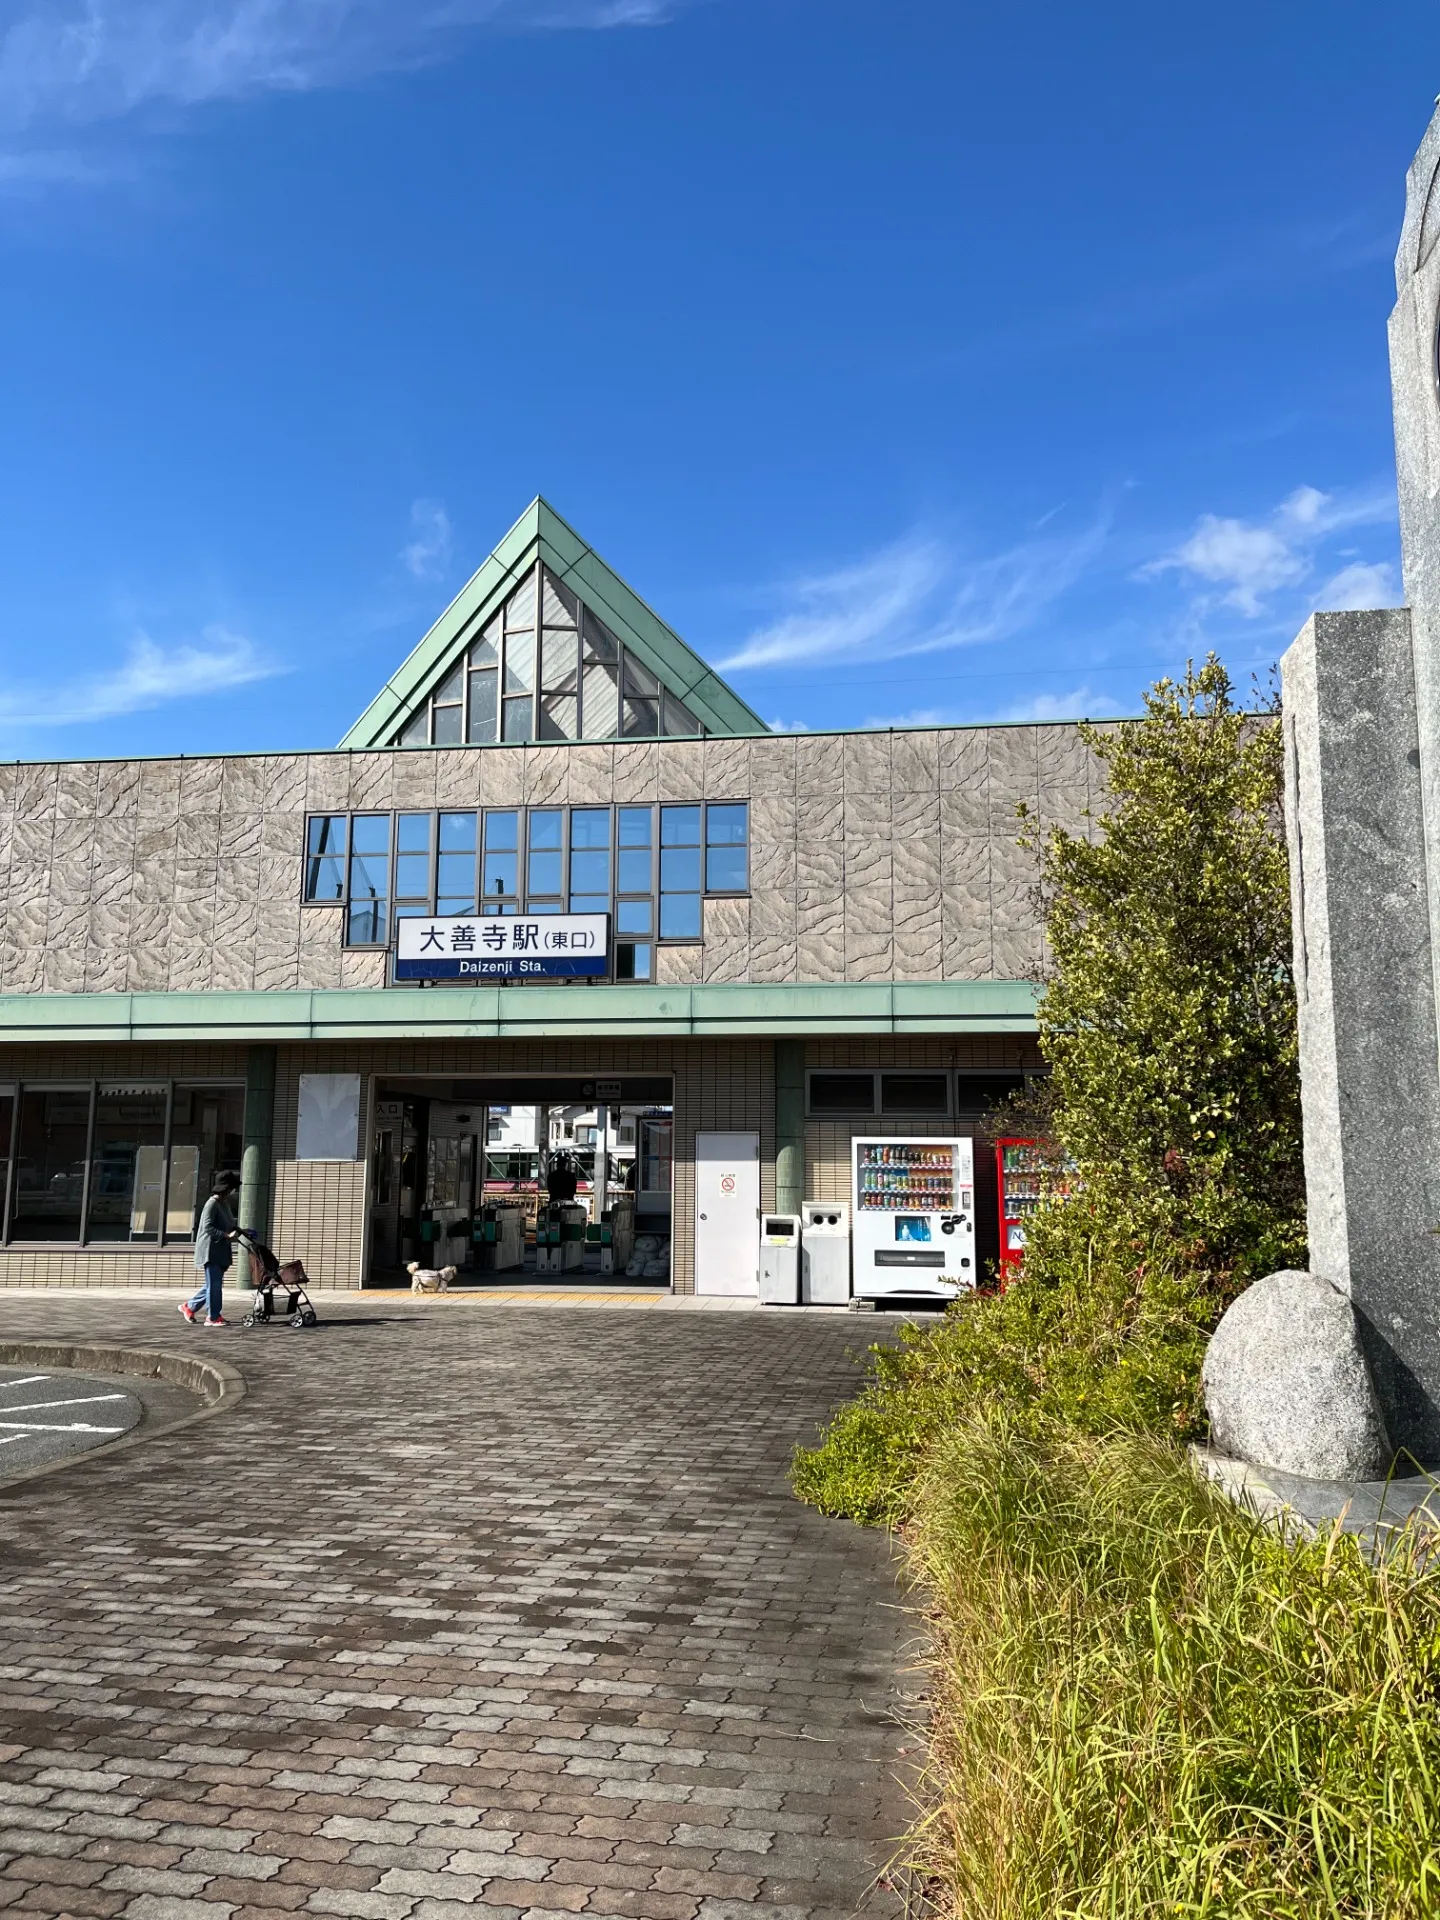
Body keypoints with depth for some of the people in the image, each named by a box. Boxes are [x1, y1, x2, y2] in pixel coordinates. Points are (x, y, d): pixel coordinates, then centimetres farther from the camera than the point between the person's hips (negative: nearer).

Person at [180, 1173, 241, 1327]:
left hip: (220, 1251, 9)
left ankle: (189, 1306, 28)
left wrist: (240, 1231, 7)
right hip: (210, 1250, -9)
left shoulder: (225, 1204, 14)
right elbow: (207, 1227, -22)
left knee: (213, 1284, 14)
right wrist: (227, 1235, -26)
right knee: (214, 1284, -5)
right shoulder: (212, 1204, -15)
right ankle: (213, 1317, 2)